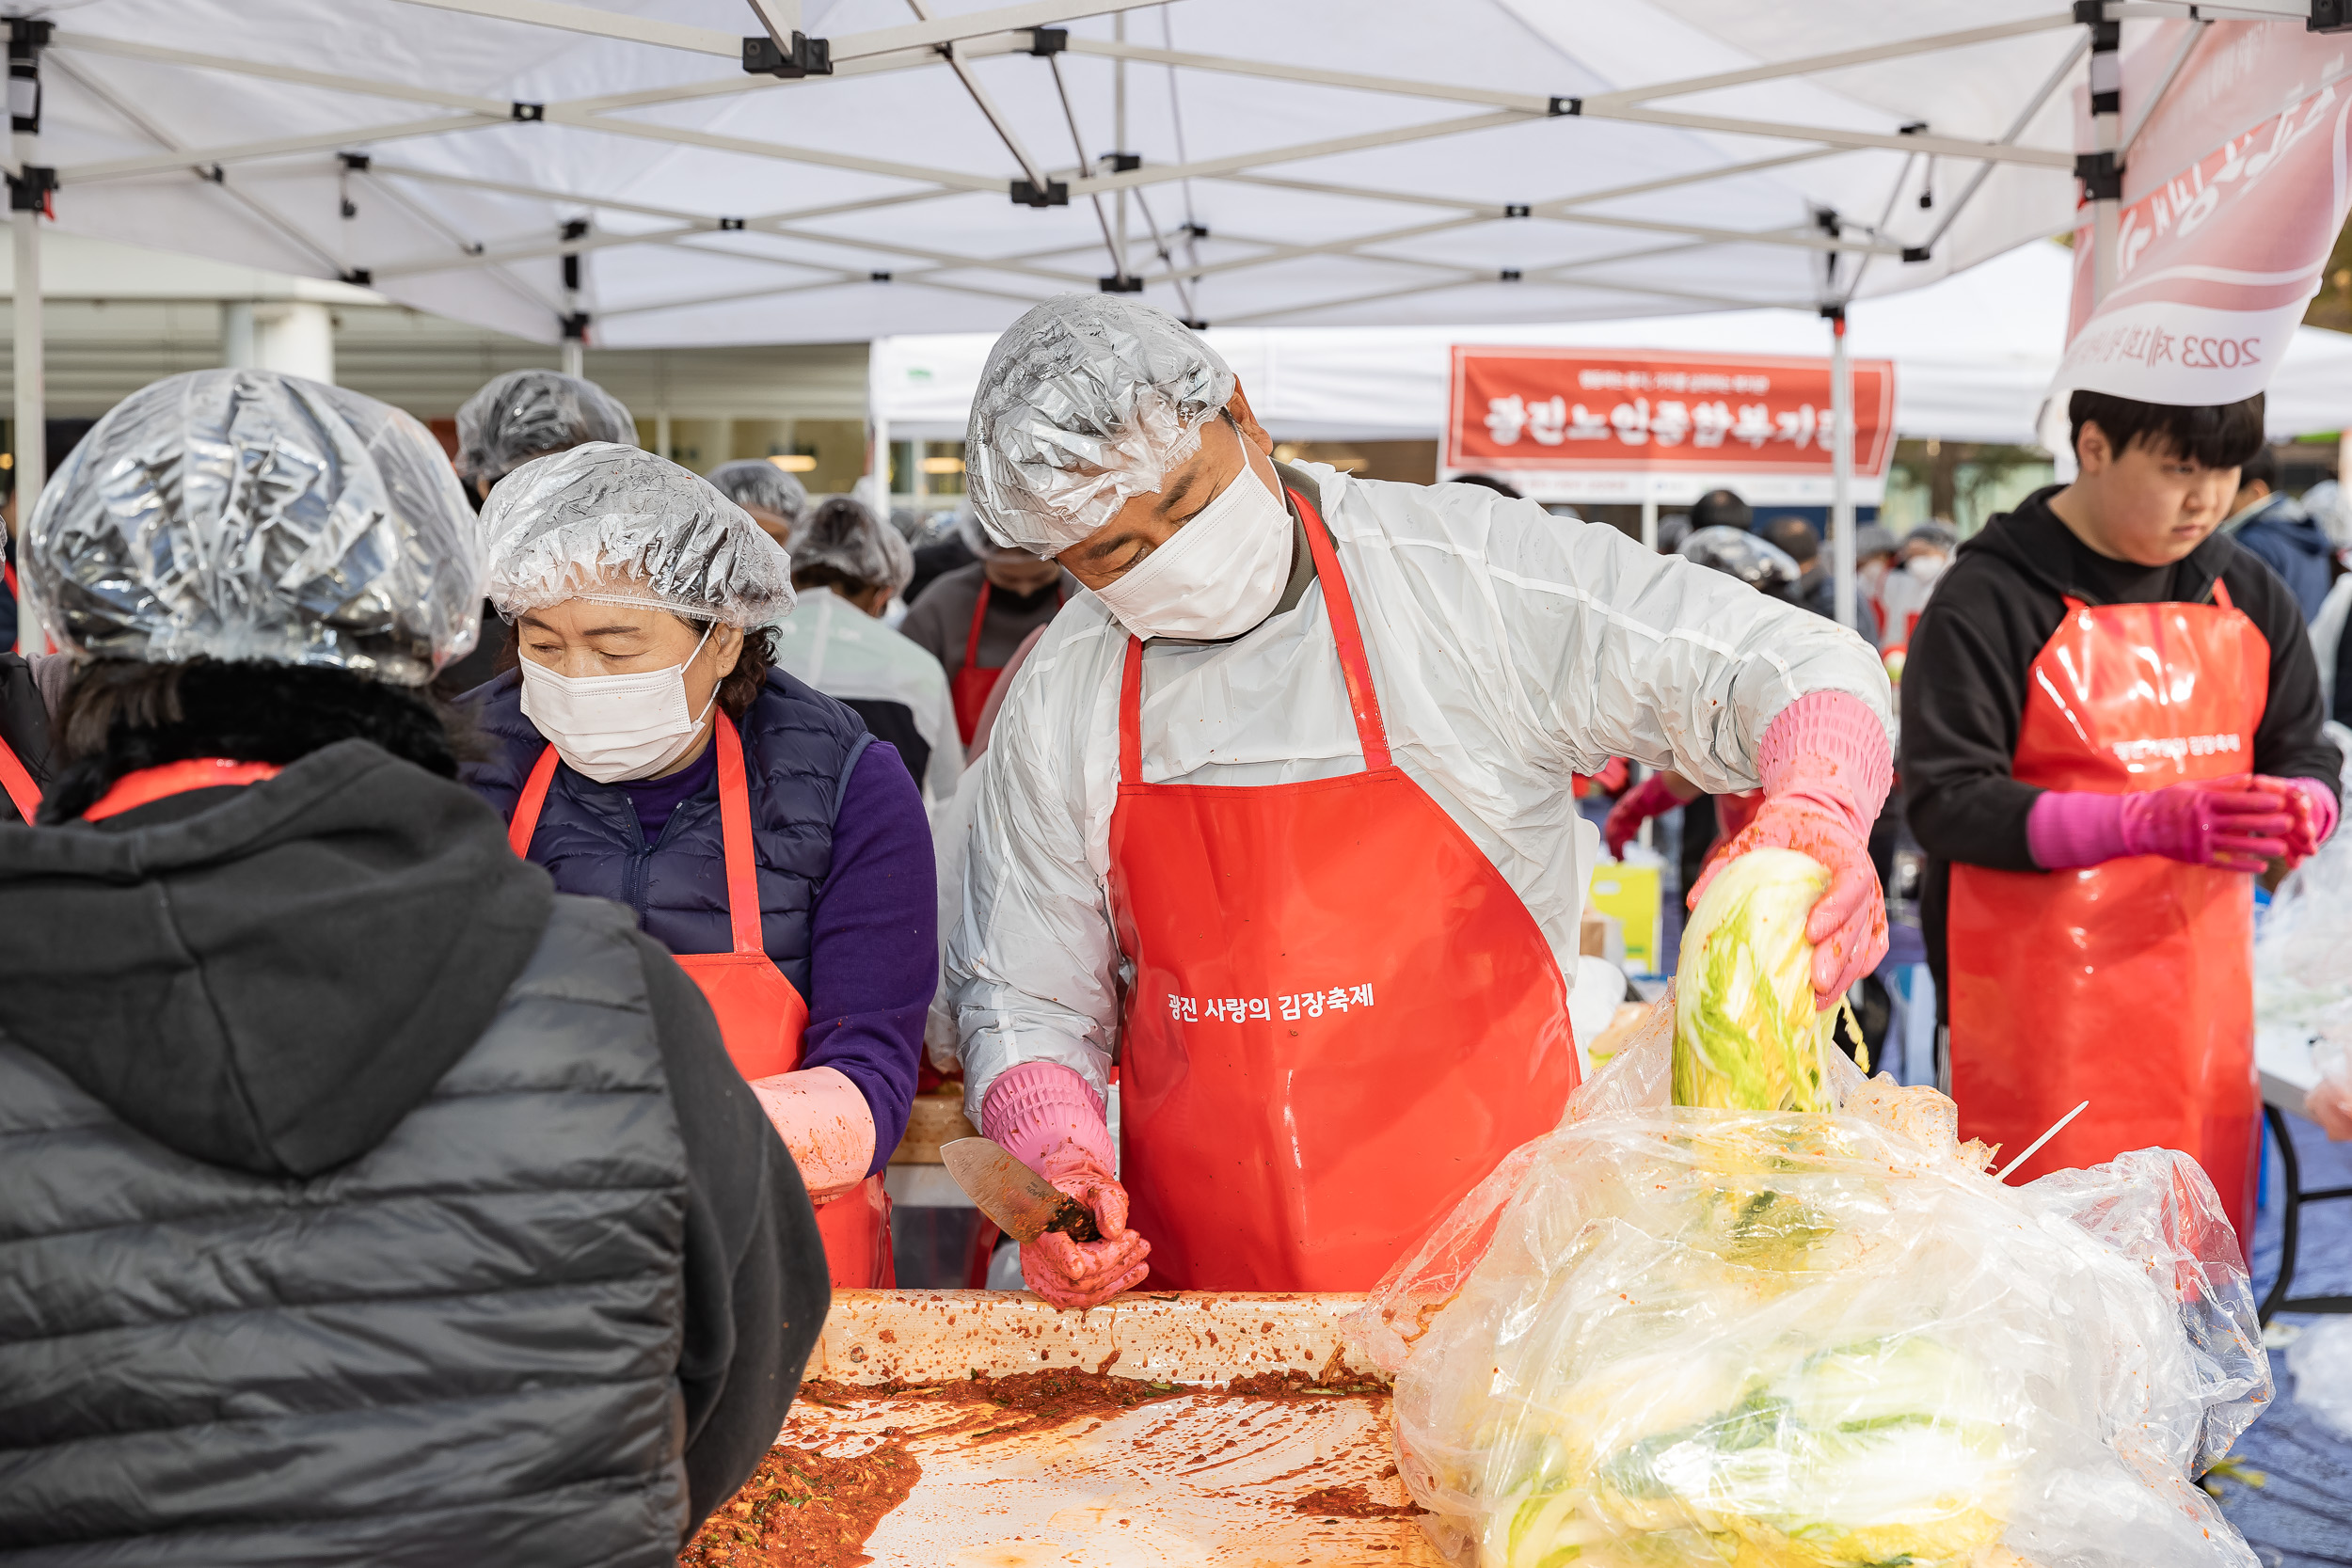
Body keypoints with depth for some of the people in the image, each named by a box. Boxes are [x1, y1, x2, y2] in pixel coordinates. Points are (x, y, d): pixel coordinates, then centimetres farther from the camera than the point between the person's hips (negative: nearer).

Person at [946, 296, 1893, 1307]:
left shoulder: (1464, 571, -6)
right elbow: (1024, 995, 13)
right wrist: (1061, 1163, -6)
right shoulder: (1057, 708, 4)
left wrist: (1818, 816, -25)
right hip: (1194, 1291, 3)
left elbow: (1794, 668, -4)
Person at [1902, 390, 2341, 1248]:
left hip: (2202, 1006, 6)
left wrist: (2300, 808, -10)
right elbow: (1946, 803, -15)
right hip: (2042, 1018, -6)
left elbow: (2305, 757, 16)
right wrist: (2146, 820, -26)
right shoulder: (1988, 599, -9)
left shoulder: (2250, 598, 10)